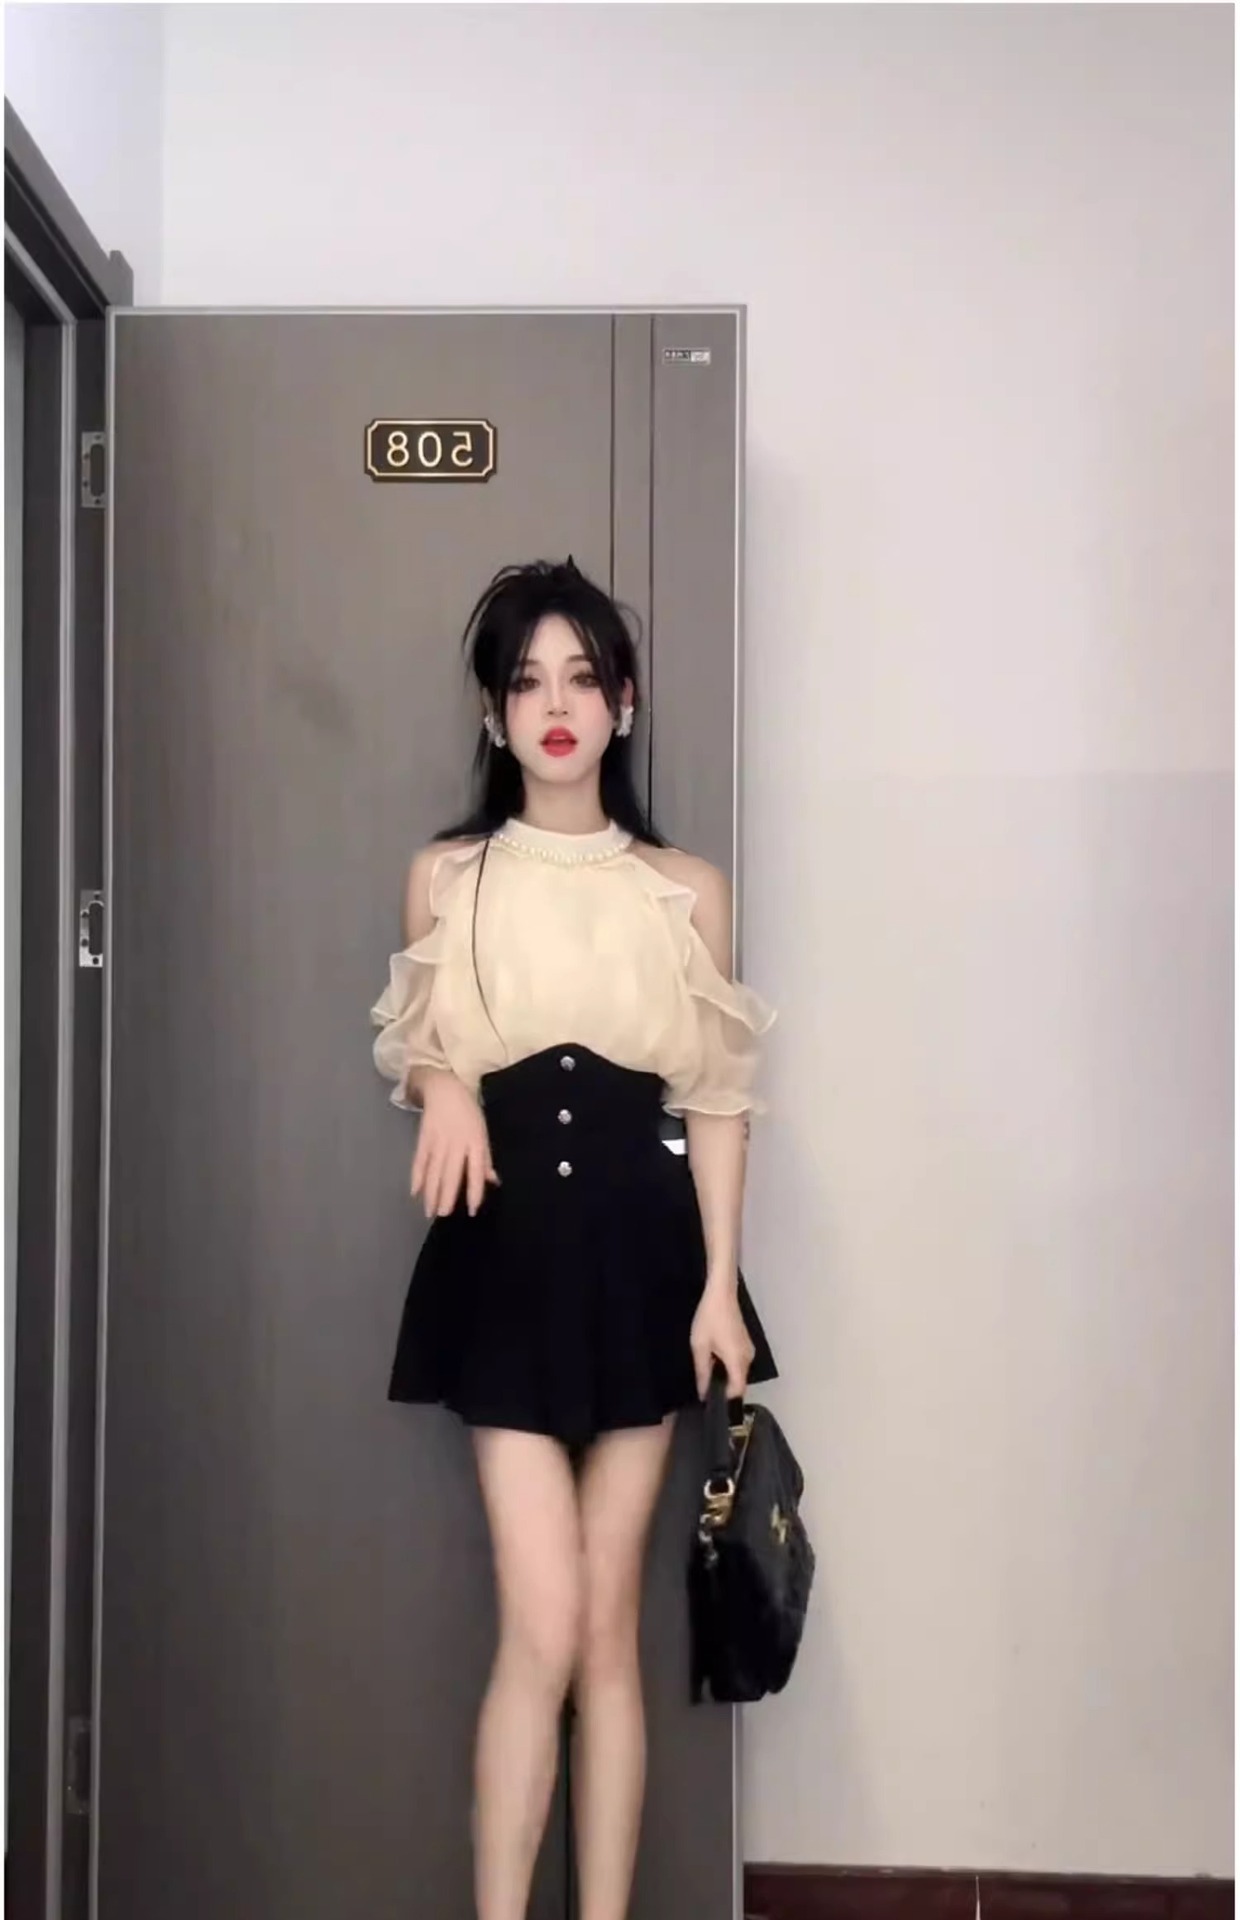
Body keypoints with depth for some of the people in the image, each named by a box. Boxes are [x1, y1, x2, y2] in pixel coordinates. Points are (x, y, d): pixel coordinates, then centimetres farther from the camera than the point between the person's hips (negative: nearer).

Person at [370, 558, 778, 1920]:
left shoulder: (687, 890, 5)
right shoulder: (445, 876, 5)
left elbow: (715, 1099, 4)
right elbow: (418, 1053, 13)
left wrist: (721, 1283, -3)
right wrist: (444, 1089, -11)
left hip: (641, 1247, 1)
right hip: (507, 1253, -1)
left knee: (609, 1627, 7)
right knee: (544, 1628, -8)